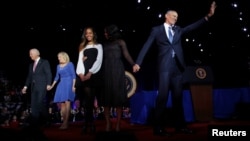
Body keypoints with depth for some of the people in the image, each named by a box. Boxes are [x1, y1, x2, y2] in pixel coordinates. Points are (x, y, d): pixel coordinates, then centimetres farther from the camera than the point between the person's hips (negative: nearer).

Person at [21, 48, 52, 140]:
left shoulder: (44, 62, 2)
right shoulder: (31, 65, 21)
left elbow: (49, 74, -6)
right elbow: (29, 77, 18)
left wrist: (48, 84, -16)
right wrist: (26, 86, 7)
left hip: (42, 87, -6)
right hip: (33, 87, 6)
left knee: (40, 104, -16)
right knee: (34, 106, 2)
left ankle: (46, 120, 2)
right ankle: (35, 127, 6)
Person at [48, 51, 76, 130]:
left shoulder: (70, 64, 0)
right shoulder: (58, 66, 16)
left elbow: (73, 75, -4)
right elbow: (57, 77, 20)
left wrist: (73, 86, -12)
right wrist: (52, 86, 15)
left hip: (68, 84, -6)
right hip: (61, 85, 6)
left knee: (67, 103, -12)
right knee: (61, 103, 1)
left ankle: (66, 123, -15)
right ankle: (64, 122, 5)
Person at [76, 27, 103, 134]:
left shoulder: (98, 46, 12)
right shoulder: (82, 47, 19)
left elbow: (99, 61, -1)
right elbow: (80, 61, 9)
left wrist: (90, 72, -11)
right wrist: (81, 73, -7)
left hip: (94, 75, -1)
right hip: (84, 75, 1)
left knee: (89, 99, -3)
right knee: (88, 98, -8)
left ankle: (87, 123, 2)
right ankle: (90, 123, -6)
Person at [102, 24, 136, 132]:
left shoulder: (120, 42, 8)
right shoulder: (105, 44, 18)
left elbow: (127, 55, -4)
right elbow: (101, 58, 9)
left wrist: (134, 65, -21)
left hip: (117, 72, -3)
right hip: (106, 72, 3)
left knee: (118, 96, -4)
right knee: (107, 97, -2)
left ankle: (118, 124, -4)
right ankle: (108, 124, 0)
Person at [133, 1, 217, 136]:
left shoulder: (178, 30, 19)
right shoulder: (157, 30, 7)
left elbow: (192, 26, 8)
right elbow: (146, 46, 2)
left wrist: (208, 16, -3)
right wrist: (138, 62, -7)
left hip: (177, 66, 5)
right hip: (165, 66, -5)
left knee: (177, 96, 8)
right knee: (163, 95, -9)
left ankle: (180, 125, 14)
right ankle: (158, 127, -3)